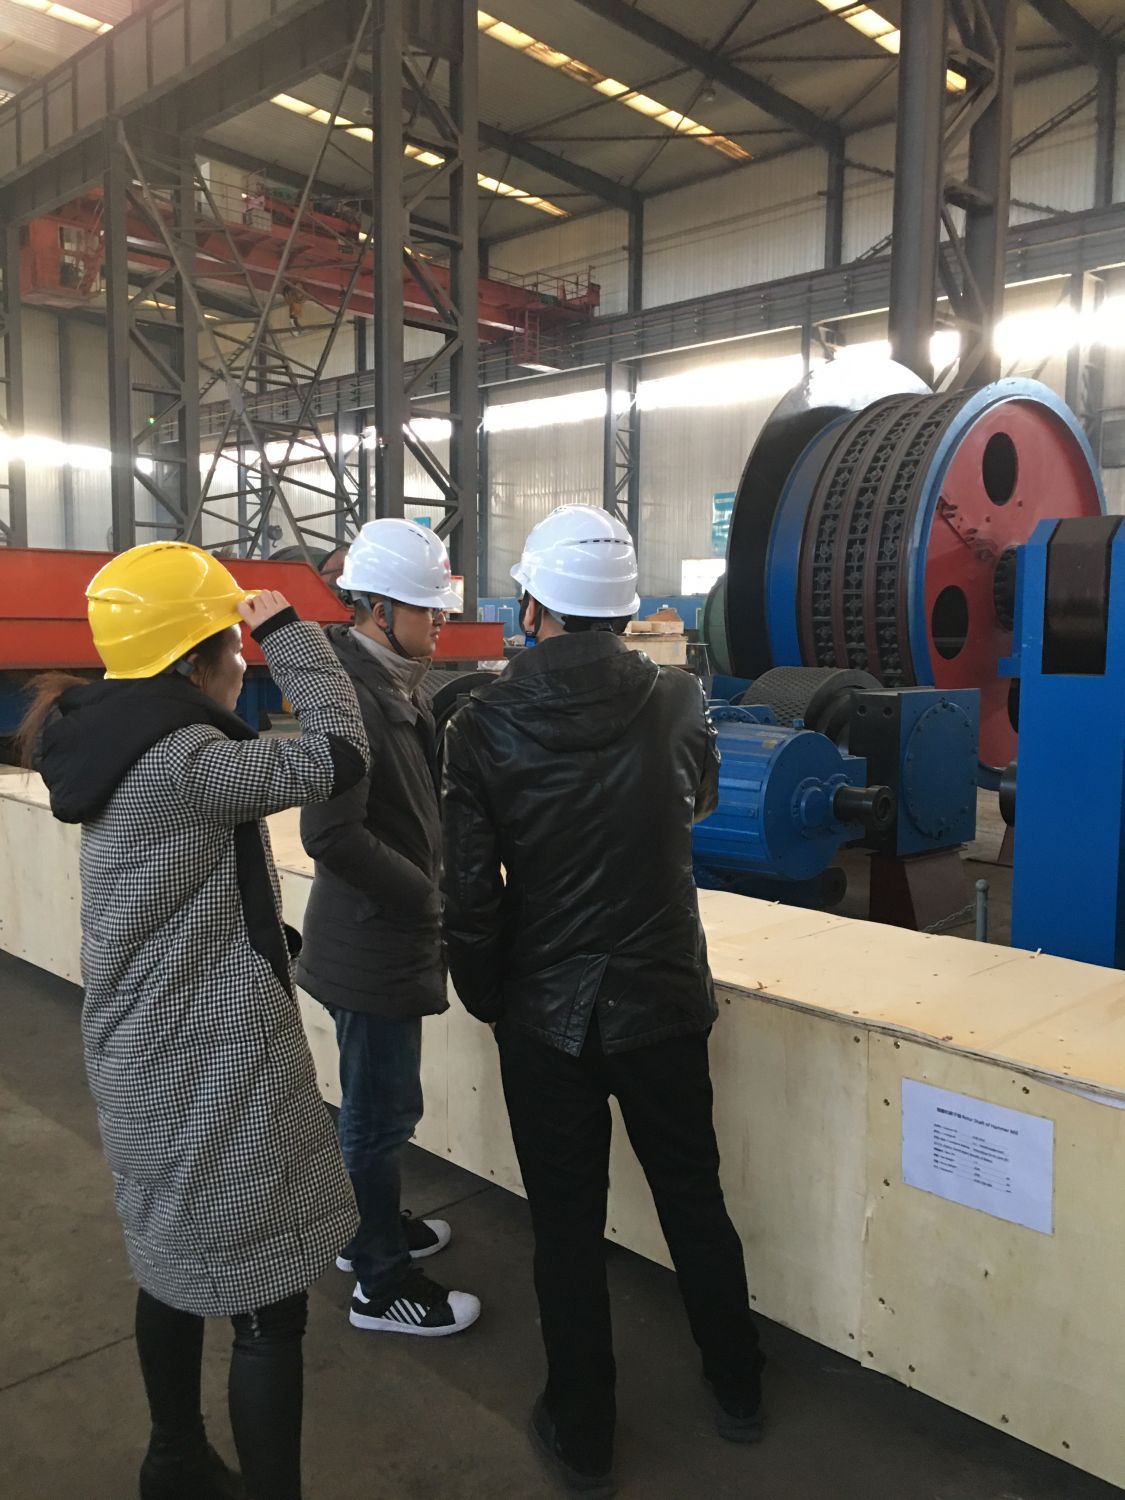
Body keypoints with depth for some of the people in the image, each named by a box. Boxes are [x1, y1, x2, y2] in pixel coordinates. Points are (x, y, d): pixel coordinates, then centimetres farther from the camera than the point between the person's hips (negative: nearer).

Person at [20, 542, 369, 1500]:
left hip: (160, 1059, 10)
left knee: (179, 1266, 25)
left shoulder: (130, 747, 7)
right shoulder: (176, 760, -23)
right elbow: (337, 759, -26)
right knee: (266, 1302, 3)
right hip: (212, 1070, -10)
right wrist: (289, 634, -16)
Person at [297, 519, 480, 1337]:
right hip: (371, 943, -9)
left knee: (378, 1104, 24)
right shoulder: (349, 696, -22)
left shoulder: (399, 687, 7)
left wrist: (427, 891, 1)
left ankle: (374, 1230, 43)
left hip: (390, 934, 9)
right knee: (384, 1111, 5)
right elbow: (333, 834, -28)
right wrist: (431, 896, -18)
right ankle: (383, 1285, 23)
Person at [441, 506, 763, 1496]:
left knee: (568, 1224, 13)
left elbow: (471, 889, -13)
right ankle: (738, 1390, 40)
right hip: (664, 998, 2)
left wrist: (485, 996, 5)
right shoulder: (677, 699, -8)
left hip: (546, 1012, -2)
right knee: (694, 1199, 21)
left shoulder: (485, 724, -14)